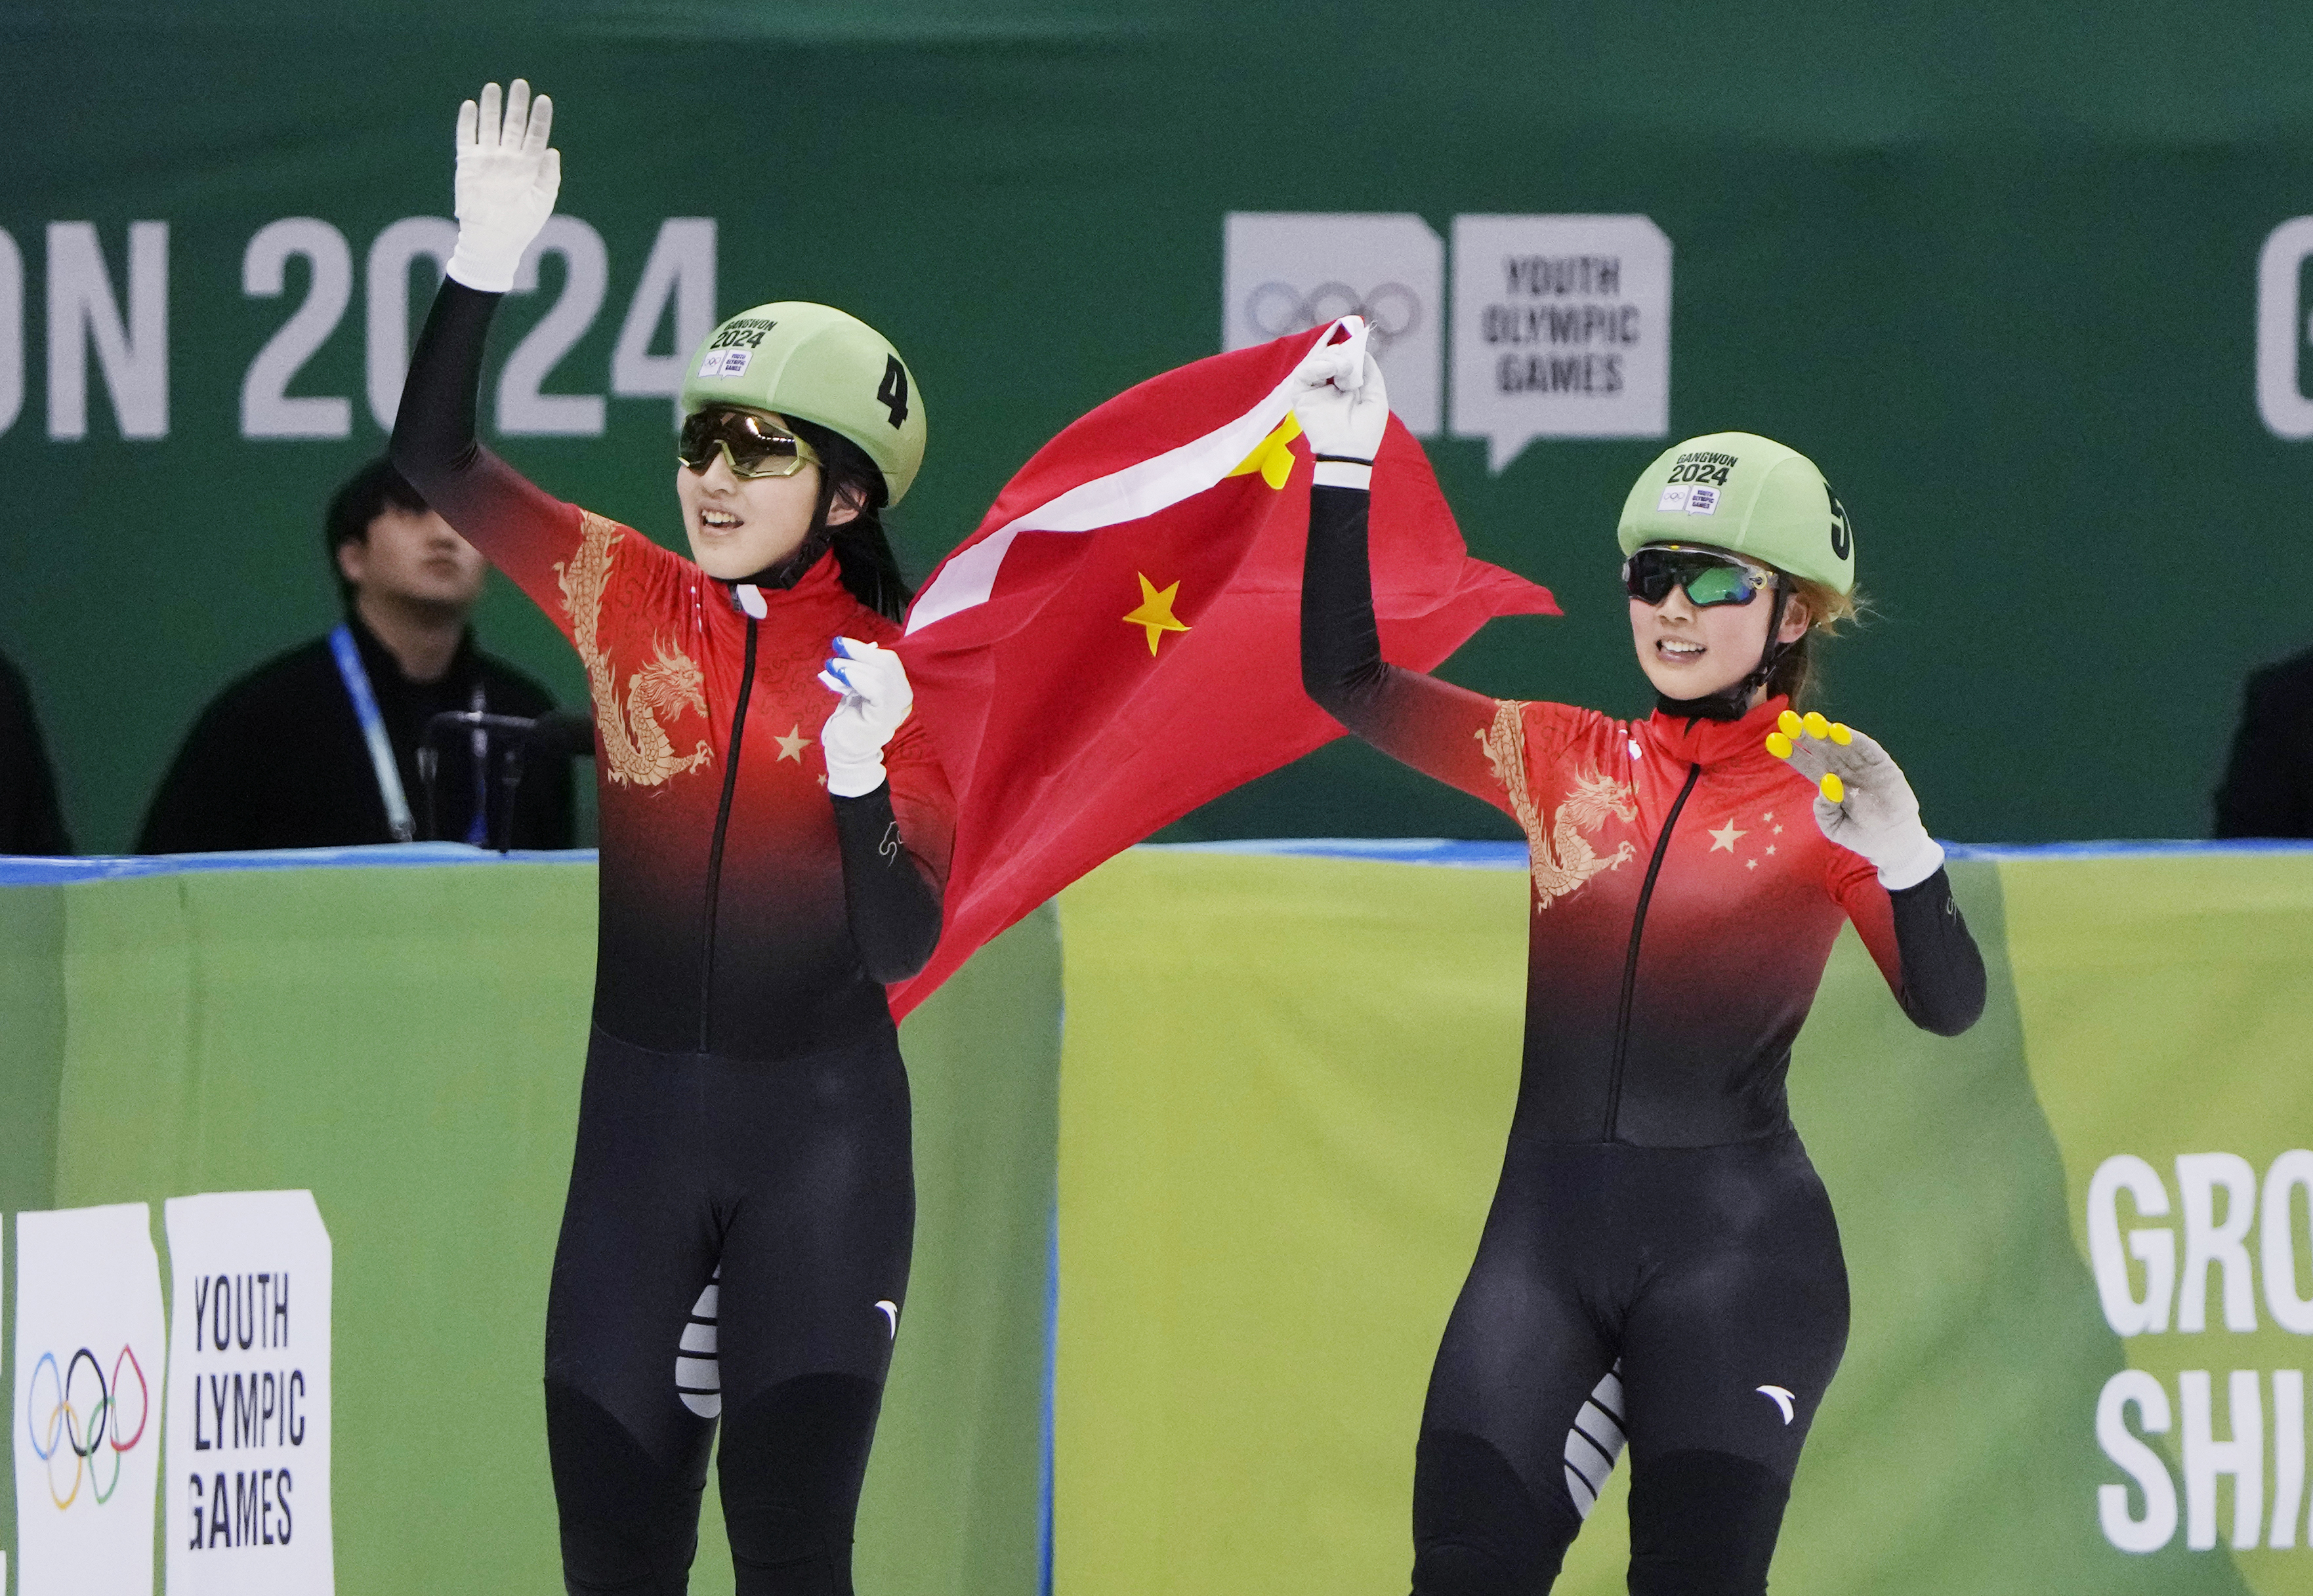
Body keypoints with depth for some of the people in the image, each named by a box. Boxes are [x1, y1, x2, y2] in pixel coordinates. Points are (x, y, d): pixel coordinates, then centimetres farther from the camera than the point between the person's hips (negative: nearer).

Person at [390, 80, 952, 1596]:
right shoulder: (632, 601, 3)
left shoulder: (883, 675, -4)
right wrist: (487, 265, -16)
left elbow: (902, 943, -9)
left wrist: (861, 778, -27)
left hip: (821, 1136, -3)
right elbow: (438, 458, -3)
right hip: (640, 1121, 3)